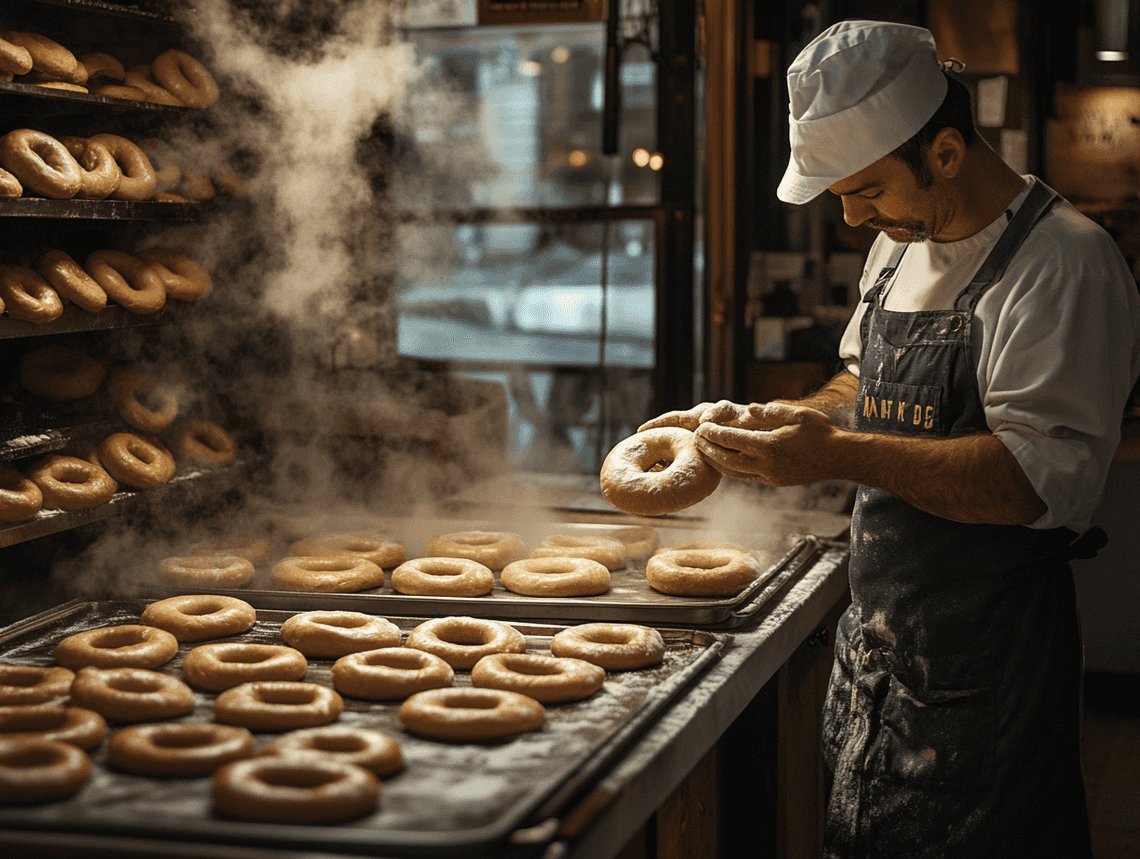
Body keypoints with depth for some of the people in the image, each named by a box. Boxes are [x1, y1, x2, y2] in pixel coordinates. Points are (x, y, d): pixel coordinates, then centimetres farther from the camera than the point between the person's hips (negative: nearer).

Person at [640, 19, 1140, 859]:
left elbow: (1045, 475, -26)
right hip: (876, 633, 8)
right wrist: (762, 421, 5)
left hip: (985, 661, -8)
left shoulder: (1065, 262, -17)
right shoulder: (902, 243, 11)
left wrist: (839, 455, -31)